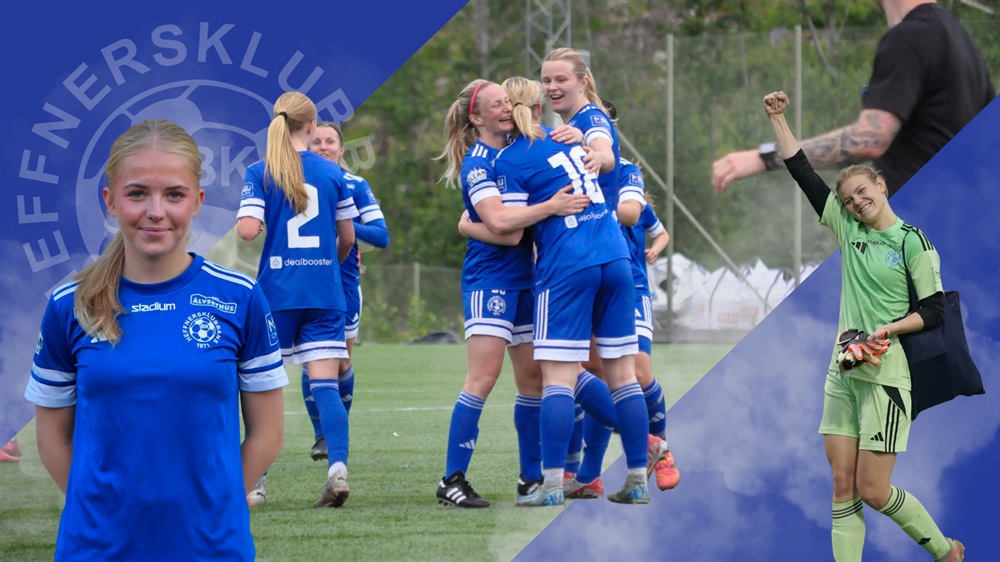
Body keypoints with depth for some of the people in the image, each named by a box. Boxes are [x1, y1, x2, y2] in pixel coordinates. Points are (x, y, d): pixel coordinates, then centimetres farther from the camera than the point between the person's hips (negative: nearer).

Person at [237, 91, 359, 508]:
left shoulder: (260, 173, -4)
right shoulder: (332, 173, 4)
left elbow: (248, 229, -15)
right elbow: (348, 236, 9)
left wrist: (242, 224, 9)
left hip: (276, 291, -1)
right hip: (325, 293, 1)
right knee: (326, 384, -3)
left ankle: (255, 482, 12)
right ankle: (338, 467, -21)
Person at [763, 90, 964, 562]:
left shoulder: (913, 243, -7)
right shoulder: (848, 228, 8)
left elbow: (934, 312, -6)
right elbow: (801, 171, 10)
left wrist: (889, 329, -20)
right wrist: (777, 118, 5)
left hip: (885, 374, -6)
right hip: (843, 372, 6)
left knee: (873, 491, -5)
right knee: (843, 487, 2)